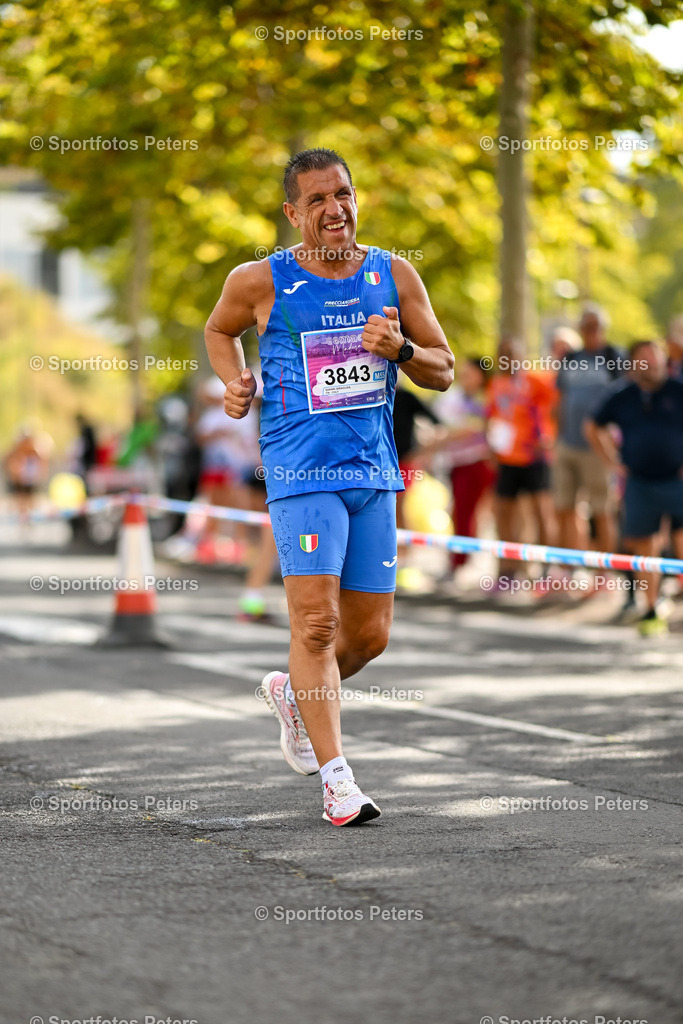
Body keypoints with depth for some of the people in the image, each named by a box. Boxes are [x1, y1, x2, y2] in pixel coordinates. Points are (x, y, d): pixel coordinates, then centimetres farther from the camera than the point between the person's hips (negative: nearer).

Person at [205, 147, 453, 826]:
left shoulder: (394, 275, 7)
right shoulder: (261, 282, -1)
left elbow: (443, 372, 10)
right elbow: (219, 330, 20)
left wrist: (400, 349, -11)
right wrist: (235, 382, 1)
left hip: (373, 471, 4)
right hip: (301, 469, -4)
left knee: (369, 635, 8)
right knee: (316, 621, -15)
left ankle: (293, 694, 39)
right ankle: (337, 781, -11)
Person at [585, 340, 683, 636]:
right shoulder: (622, 398, 7)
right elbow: (593, 428, 22)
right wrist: (613, 464, 14)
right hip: (639, 484, 2)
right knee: (644, 550, 4)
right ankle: (650, 613, 13)